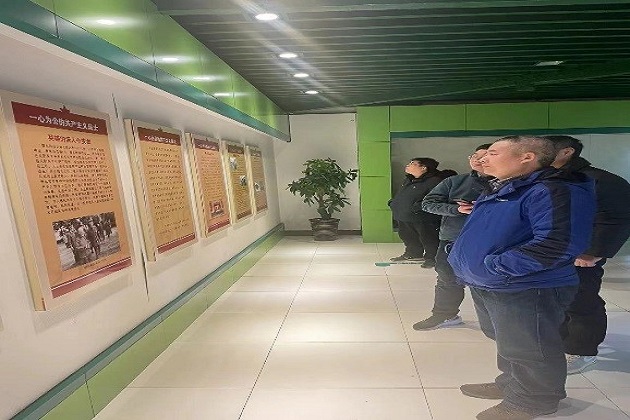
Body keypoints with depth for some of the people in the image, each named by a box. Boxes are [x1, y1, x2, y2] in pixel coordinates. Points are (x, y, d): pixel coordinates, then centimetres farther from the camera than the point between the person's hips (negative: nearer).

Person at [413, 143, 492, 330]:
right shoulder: (454, 181, 3)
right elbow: (428, 203, 0)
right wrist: (456, 209, -15)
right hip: (452, 241, 4)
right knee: (448, 280, 15)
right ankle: (445, 315, 36)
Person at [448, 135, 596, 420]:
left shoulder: (555, 191, -21)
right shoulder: (500, 189, 10)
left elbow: (559, 244, -33)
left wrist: (495, 268, -29)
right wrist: (462, 260, 8)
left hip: (525, 289, -9)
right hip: (485, 286, 10)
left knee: (526, 350, 10)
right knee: (507, 342, 26)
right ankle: (511, 384, 47)